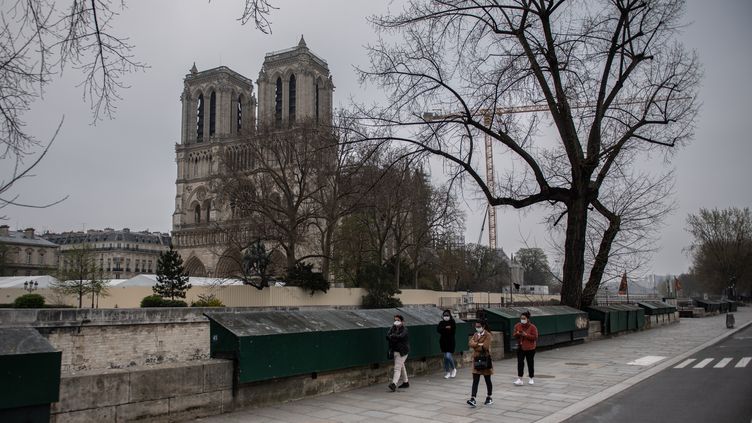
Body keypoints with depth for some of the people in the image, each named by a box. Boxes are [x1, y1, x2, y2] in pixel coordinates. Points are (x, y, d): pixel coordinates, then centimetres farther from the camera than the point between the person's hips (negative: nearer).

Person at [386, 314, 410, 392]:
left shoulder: (404, 329, -10)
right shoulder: (393, 328, 5)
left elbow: (400, 337, -28)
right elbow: (387, 336, -8)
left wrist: (392, 336, -14)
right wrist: (396, 338, -23)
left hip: (402, 351, -7)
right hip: (395, 351, 7)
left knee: (397, 368, -15)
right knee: (401, 366, 20)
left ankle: (394, 384, -23)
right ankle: (406, 382, 35)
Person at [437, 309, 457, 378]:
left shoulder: (452, 322, -3)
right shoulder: (441, 323, 6)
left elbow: (453, 331, -14)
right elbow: (438, 329, -9)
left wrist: (444, 330, -11)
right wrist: (446, 328, -20)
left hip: (450, 341, -4)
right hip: (443, 341, 4)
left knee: (448, 356, -14)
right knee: (445, 356, 9)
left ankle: (454, 368, 11)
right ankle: (447, 372, 19)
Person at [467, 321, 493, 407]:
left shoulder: (487, 335, -9)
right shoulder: (475, 334, 11)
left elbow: (485, 347, -21)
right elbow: (471, 343, -5)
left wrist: (475, 346, -9)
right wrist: (479, 344, -19)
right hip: (476, 359, 5)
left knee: (487, 380, 9)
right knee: (475, 381, -3)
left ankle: (489, 398, 24)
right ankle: (473, 399, -9)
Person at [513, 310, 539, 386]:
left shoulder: (532, 327, -9)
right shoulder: (517, 326, 3)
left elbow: (535, 337, -14)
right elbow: (514, 334, 7)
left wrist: (526, 335, -23)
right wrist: (517, 334, -16)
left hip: (530, 349, -3)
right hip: (520, 348, 3)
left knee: (530, 363, 7)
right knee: (520, 363, -3)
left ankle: (530, 378, 22)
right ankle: (519, 379, -2)